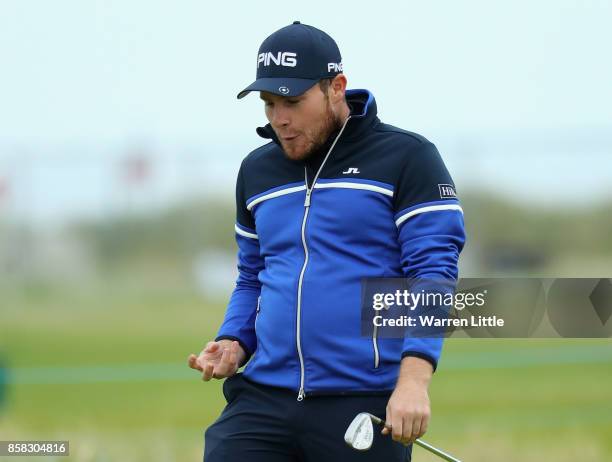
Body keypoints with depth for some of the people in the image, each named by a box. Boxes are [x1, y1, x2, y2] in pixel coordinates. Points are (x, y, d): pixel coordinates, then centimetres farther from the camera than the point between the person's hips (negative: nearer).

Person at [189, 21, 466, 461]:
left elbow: (433, 271, -8)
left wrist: (414, 377, -21)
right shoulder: (257, 170, 16)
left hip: (366, 404, -4)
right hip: (262, 399, 4)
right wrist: (234, 343, 6)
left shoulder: (405, 158, -2)